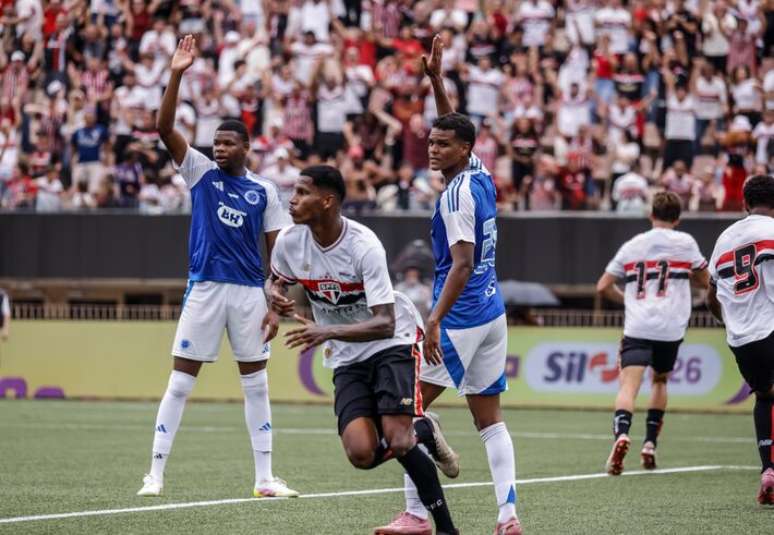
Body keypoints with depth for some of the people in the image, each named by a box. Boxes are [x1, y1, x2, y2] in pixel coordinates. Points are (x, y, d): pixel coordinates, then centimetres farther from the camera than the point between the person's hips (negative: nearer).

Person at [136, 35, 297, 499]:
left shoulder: (264, 191, 5)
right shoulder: (201, 172, 3)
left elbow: (277, 253, 6)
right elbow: (165, 128, -8)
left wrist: (275, 307, -1)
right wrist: (176, 76, -18)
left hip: (249, 292, 2)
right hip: (204, 288, -1)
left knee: (257, 383, 5)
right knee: (180, 382, -2)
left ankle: (265, 478, 11)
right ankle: (156, 474, 2)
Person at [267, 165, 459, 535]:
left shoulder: (364, 246, -25)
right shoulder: (289, 241, -9)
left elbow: (385, 323, -28)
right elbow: (278, 279, 15)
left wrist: (328, 332, -41)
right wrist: (276, 295, -10)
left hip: (393, 341, -5)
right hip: (348, 357, 5)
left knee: (397, 439, -21)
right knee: (362, 455, -14)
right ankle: (418, 432, 18)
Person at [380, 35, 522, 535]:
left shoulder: (458, 194, -15)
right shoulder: (481, 175, 8)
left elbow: (461, 265, -23)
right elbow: (455, 127, 28)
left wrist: (434, 321, -27)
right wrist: (437, 81, 26)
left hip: (460, 318, -9)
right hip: (492, 313, 9)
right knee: (489, 417, 7)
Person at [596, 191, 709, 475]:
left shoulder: (631, 246, 12)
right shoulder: (685, 242, 7)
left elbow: (603, 287, 14)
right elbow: (704, 281, 18)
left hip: (636, 327, -1)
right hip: (670, 327, 1)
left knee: (628, 385, -13)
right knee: (660, 380, 23)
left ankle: (621, 434, -39)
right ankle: (650, 444, 17)